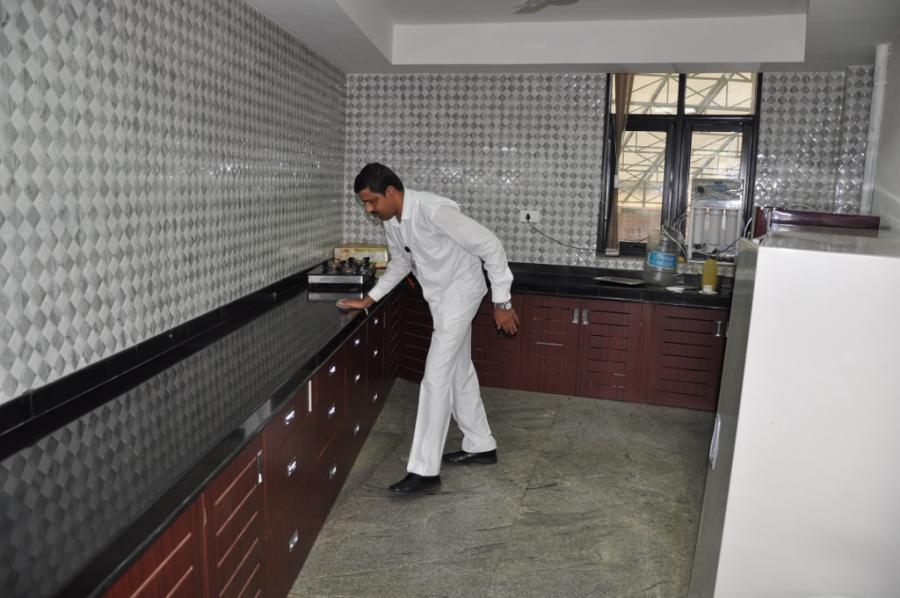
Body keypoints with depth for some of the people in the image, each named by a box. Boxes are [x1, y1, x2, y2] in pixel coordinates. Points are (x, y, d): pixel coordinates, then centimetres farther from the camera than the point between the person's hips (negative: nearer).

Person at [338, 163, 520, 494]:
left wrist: (502, 302, -21)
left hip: (459, 293, -9)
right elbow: (401, 262, 17)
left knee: (436, 377, -10)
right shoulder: (391, 221, -2)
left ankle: (424, 470, -3)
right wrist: (368, 299, 9)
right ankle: (481, 446, 32)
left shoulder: (434, 210, -28)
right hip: (439, 296, 9)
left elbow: (490, 246, -25)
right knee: (459, 370, 16)